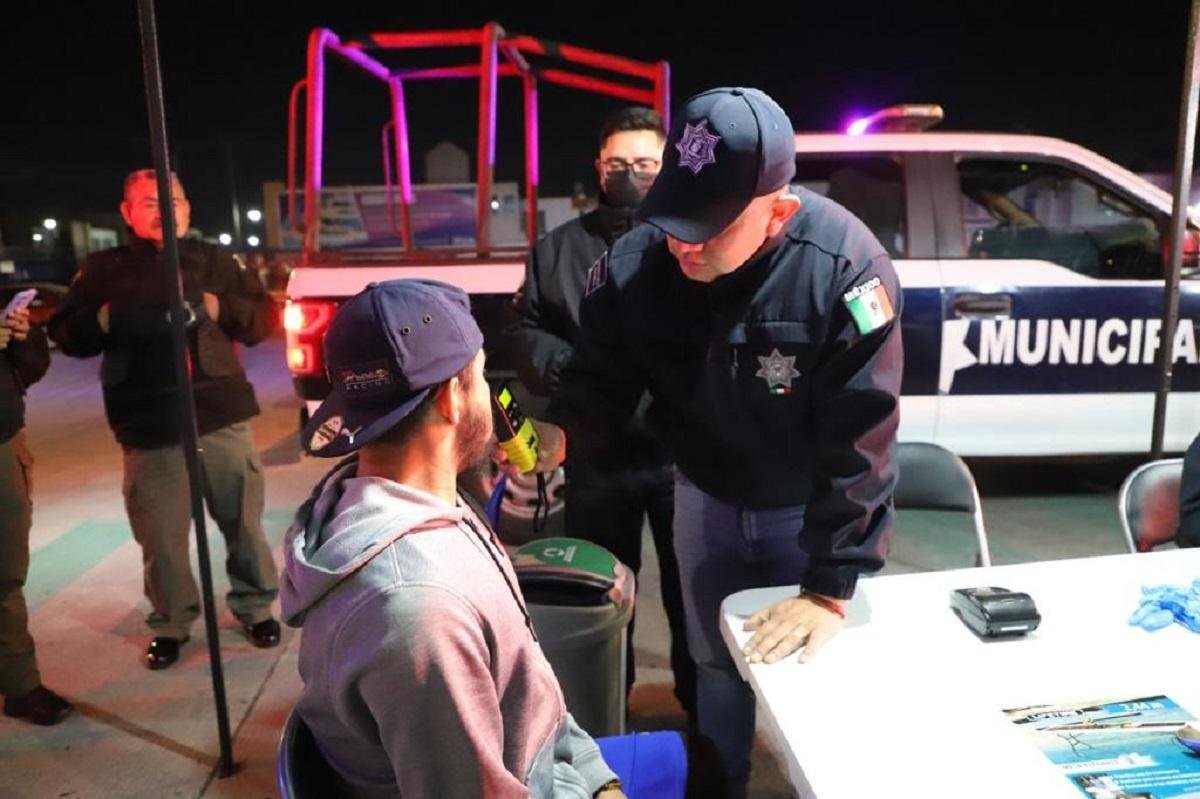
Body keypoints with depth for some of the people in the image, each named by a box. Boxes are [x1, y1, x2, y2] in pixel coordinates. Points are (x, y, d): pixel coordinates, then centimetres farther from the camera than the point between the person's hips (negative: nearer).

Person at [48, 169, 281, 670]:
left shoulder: (214, 260, 11)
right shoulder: (104, 268, 10)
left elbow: (263, 317, 10)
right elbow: (65, 335, 8)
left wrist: (221, 309, -9)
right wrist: (105, 319, -12)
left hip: (220, 414, 1)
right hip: (149, 425, 0)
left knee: (243, 521, 7)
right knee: (160, 535, 4)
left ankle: (256, 608, 26)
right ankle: (170, 625, 25)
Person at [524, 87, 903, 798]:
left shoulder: (846, 270, -31)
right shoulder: (637, 260, -21)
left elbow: (859, 444, -28)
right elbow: (602, 381, -11)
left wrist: (829, 590, -28)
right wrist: (559, 433, -34)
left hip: (812, 509, -3)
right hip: (706, 497, 3)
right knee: (716, 664, 21)